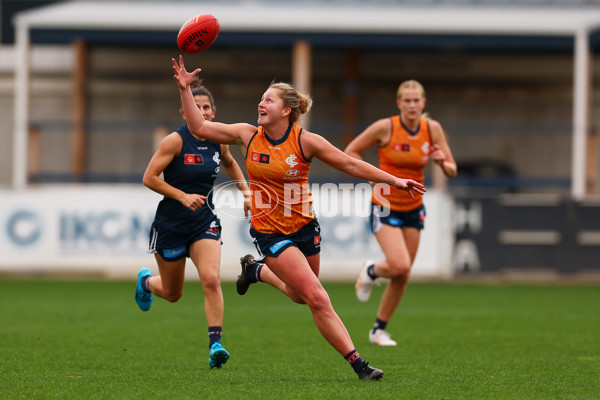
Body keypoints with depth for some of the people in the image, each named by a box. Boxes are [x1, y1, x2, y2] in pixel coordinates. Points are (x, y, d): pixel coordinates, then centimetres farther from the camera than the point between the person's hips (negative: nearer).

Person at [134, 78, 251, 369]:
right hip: (171, 222, -3)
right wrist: (183, 196, -22)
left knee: (211, 279, -20)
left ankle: (215, 345, -20)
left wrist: (246, 191, 13)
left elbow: (230, 163, 25)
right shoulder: (176, 140, -14)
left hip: (204, 222, 3)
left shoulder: (218, 140, 1)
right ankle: (146, 281, 47)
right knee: (172, 293, 12)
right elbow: (149, 178, -14)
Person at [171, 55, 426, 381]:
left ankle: (257, 271, 48)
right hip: (270, 232, -2)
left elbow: (351, 165, -8)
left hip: (304, 227, 2)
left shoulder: (306, 141, -12)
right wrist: (185, 89, -6)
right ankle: (358, 365, -9)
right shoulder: (248, 135, -7)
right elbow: (199, 127, 0)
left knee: (300, 296, 20)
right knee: (318, 299, -13)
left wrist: (395, 181, -12)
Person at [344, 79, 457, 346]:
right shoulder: (385, 127, -14)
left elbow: (452, 171, 1)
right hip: (385, 206, -4)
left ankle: (379, 330, 22)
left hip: (413, 209, 4)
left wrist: (442, 161, -22)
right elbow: (350, 152, -5)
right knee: (400, 265, -22)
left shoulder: (432, 129, -4)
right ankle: (371, 271, 14)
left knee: (402, 276, 5)